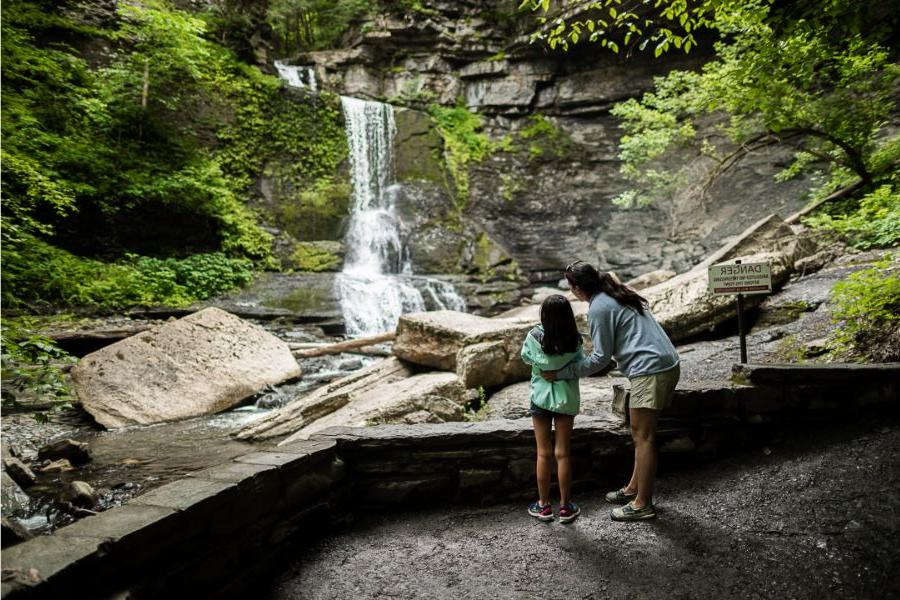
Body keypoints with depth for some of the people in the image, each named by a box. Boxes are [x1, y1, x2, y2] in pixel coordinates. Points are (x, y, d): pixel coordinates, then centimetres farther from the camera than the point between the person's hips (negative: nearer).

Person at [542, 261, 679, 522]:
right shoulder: (617, 295, 16)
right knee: (641, 433, 18)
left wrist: (561, 373, -8)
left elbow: (600, 358, -11)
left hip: (649, 370, -10)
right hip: (667, 364, 10)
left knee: (642, 436, -1)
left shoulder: (599, 308, -13)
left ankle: (642, 505, 8)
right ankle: (634, 488, 30)